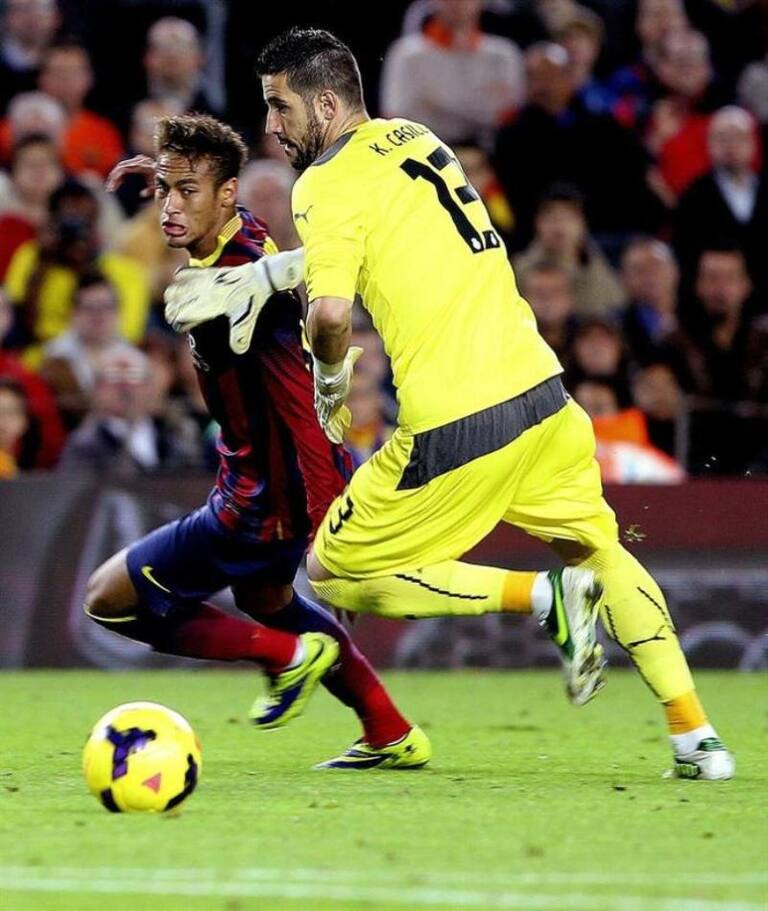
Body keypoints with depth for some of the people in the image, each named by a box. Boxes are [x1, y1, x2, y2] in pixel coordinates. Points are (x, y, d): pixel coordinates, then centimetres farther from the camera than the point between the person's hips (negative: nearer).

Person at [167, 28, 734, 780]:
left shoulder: (327, 182, -8)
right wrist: (255, 279, 26)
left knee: (333, 575, 10)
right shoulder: (412, 139, 16)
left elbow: (330, 310, -21)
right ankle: (697, 739, 16)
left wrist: (329, 376, -1)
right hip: (539, 393, 7)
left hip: (455, 428, -7)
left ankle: (545, 598, -4)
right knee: (598, 552, 26)